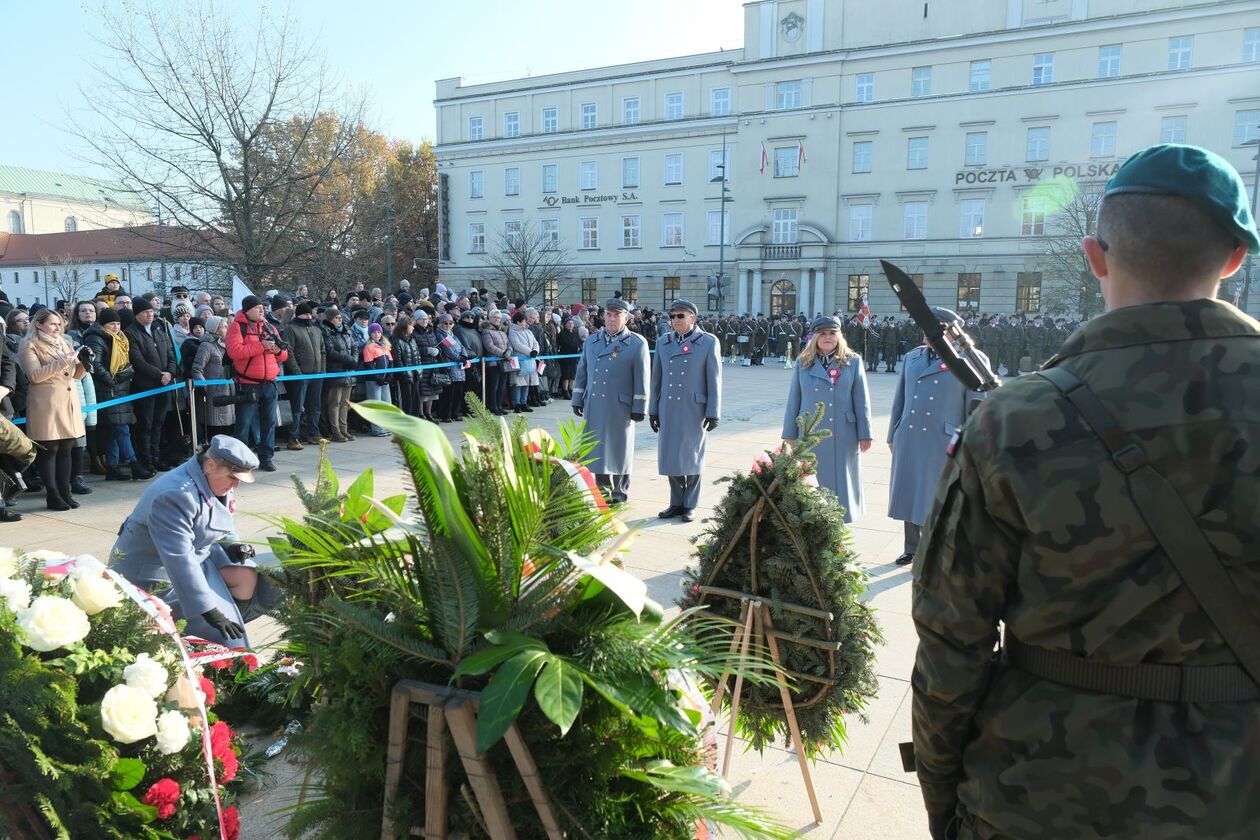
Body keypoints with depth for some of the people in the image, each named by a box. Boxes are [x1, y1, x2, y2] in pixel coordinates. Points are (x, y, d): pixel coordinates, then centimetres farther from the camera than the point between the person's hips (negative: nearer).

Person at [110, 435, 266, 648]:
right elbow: (180, 562, -36)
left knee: (246, 576, -6)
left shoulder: (217, 483, -2)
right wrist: (209, 611, -37)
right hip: (151, 573, -9)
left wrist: (231, 546, -5)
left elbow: (221, 526, 18)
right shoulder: (175, 496, -31)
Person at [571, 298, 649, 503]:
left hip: (620, 407, -4)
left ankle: (620, 491, 20)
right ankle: (603, 489, 20)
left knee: (620, 448, 6)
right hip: (594, 406, 4)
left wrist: (639, 408, -8)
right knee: (597, 448, 8)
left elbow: (642, 378, -5)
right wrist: (578, 400, 11)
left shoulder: (637, 343, -3)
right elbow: (582, 372, 15)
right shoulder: (591, 341, 11)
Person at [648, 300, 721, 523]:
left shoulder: (708, 342, -3)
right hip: (669, 410, 4)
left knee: (692, 458, 5)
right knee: (671, 457, 8)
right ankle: (676, 503, 21)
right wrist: (653, 410, 10)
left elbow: (714, 380, -4)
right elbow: (656, 379, 12)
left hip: (695, 410, -4)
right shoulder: (663, 343, 9)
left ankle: (690, 505, 16)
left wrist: (713, 413, -8)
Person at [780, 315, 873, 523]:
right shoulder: (803, 363, 5)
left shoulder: (853, 362, 2)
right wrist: (790, 434, 4)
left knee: (841, 482, 5)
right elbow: (793, 400, 5)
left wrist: (864, 434, -2)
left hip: (843, 436, -1)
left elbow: (861, 401, 1)